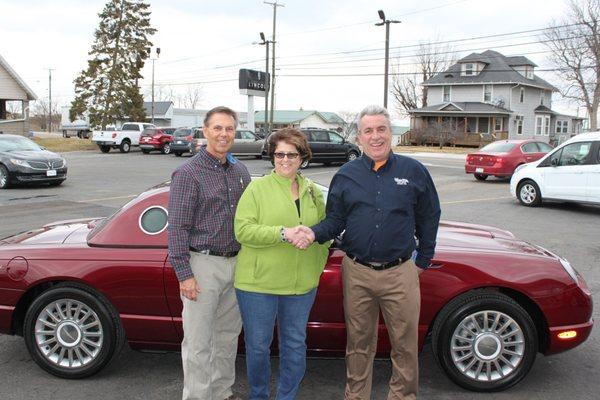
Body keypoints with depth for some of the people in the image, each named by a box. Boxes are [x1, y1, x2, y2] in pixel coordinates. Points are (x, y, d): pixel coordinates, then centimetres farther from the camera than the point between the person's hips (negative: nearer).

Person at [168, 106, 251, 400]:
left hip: (235, 264, 6)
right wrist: (184, 274, -15)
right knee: (199, 342, 1)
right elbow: (177, 227, -11)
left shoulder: (240, 171, 9)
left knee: (229, 335, 16)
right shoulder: (189, 173, -9)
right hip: (203, 265, -6)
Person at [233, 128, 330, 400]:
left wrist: (317, 267, 2)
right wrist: (283, 233, -22)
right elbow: (243, 230, -13)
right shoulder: (257, 188, -3)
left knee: (295, 344, 12)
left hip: (302, 285, 4)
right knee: (257, 345, 8)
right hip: (259, 284, -3)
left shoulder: (313, 192, 10)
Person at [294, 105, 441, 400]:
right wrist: (314, 233, -15)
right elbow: (335, 220, 5)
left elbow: (429, 218, 9)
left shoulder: (413, 171, 2)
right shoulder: (346, 175, 4)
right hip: (357, 273, 1)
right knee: (359, 344, 14)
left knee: (405, 344, 8)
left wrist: (423, 260, 9)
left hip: (400, 274, -1)